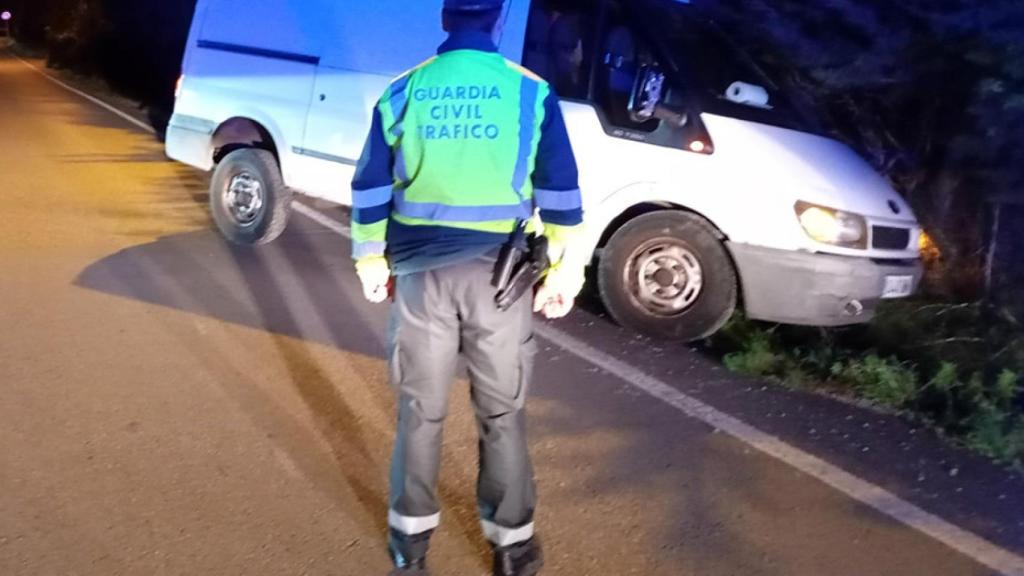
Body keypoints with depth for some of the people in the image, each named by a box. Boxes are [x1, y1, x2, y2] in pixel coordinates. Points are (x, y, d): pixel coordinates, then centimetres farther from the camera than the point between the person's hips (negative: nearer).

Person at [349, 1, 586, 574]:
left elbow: (370, 188, 7)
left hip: (420, 271, 2)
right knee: (503, 413, 11)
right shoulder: (531, 92, 0)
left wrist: (372, 261, 16)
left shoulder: (403, 91, 5)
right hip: (497, 275, -1)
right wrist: (565, 272, 5)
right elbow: (561, 192, -2)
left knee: (421, 411, 14)